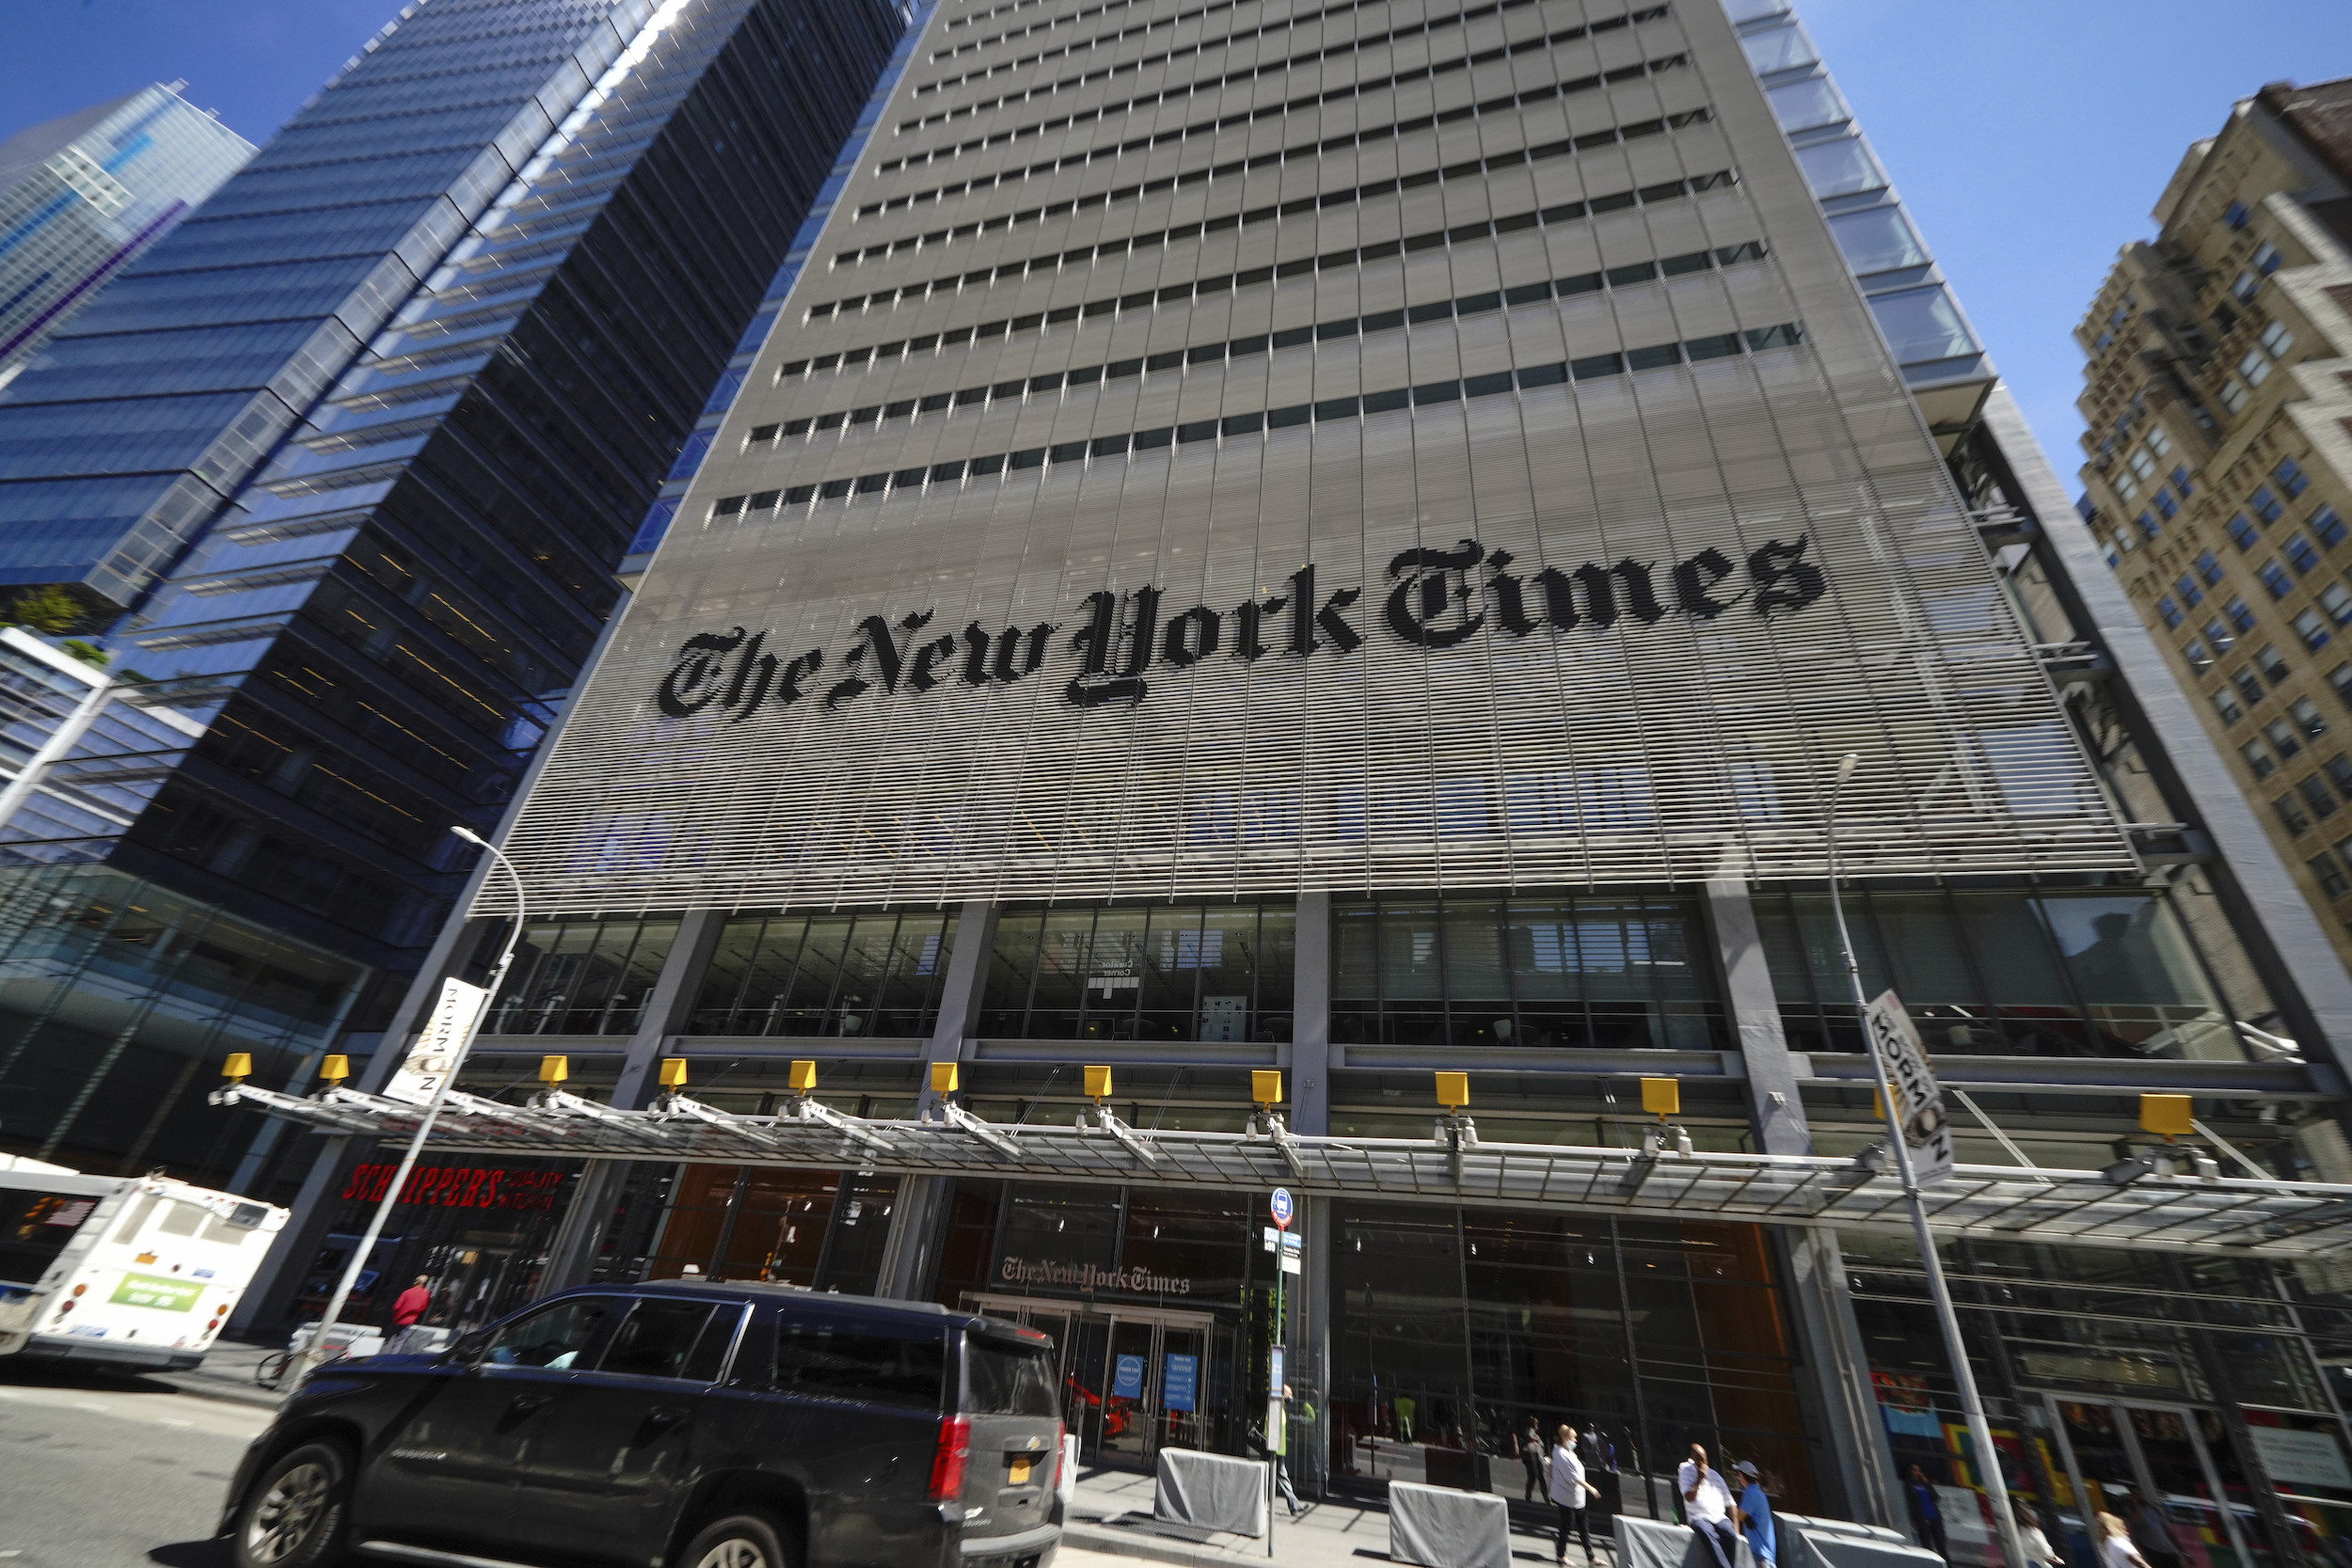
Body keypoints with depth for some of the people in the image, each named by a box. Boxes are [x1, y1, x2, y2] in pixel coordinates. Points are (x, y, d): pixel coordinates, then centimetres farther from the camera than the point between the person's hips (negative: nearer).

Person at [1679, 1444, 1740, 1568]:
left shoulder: (1715, 1476, 17)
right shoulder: (1686, 1473, 8)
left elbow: (1730, 1503, 18)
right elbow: (1689, 1498, -3)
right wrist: (1700, 1479, -6)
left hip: (1719, 1518, 3)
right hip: (1699, 1518, -3)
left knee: (1731, 1536, -29)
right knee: (1708, 1535, -35)